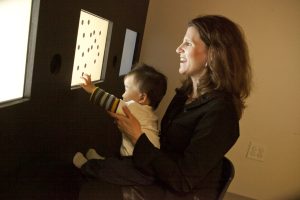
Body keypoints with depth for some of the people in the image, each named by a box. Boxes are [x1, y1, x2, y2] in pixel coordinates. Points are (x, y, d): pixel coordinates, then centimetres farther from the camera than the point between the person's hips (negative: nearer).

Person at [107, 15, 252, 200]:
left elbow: (183, 180, -24)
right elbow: (168, 145, 5)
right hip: (162, 178, 7)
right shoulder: (186, 92, 0)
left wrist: (137, 137, -24)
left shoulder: (220, 110, -25)